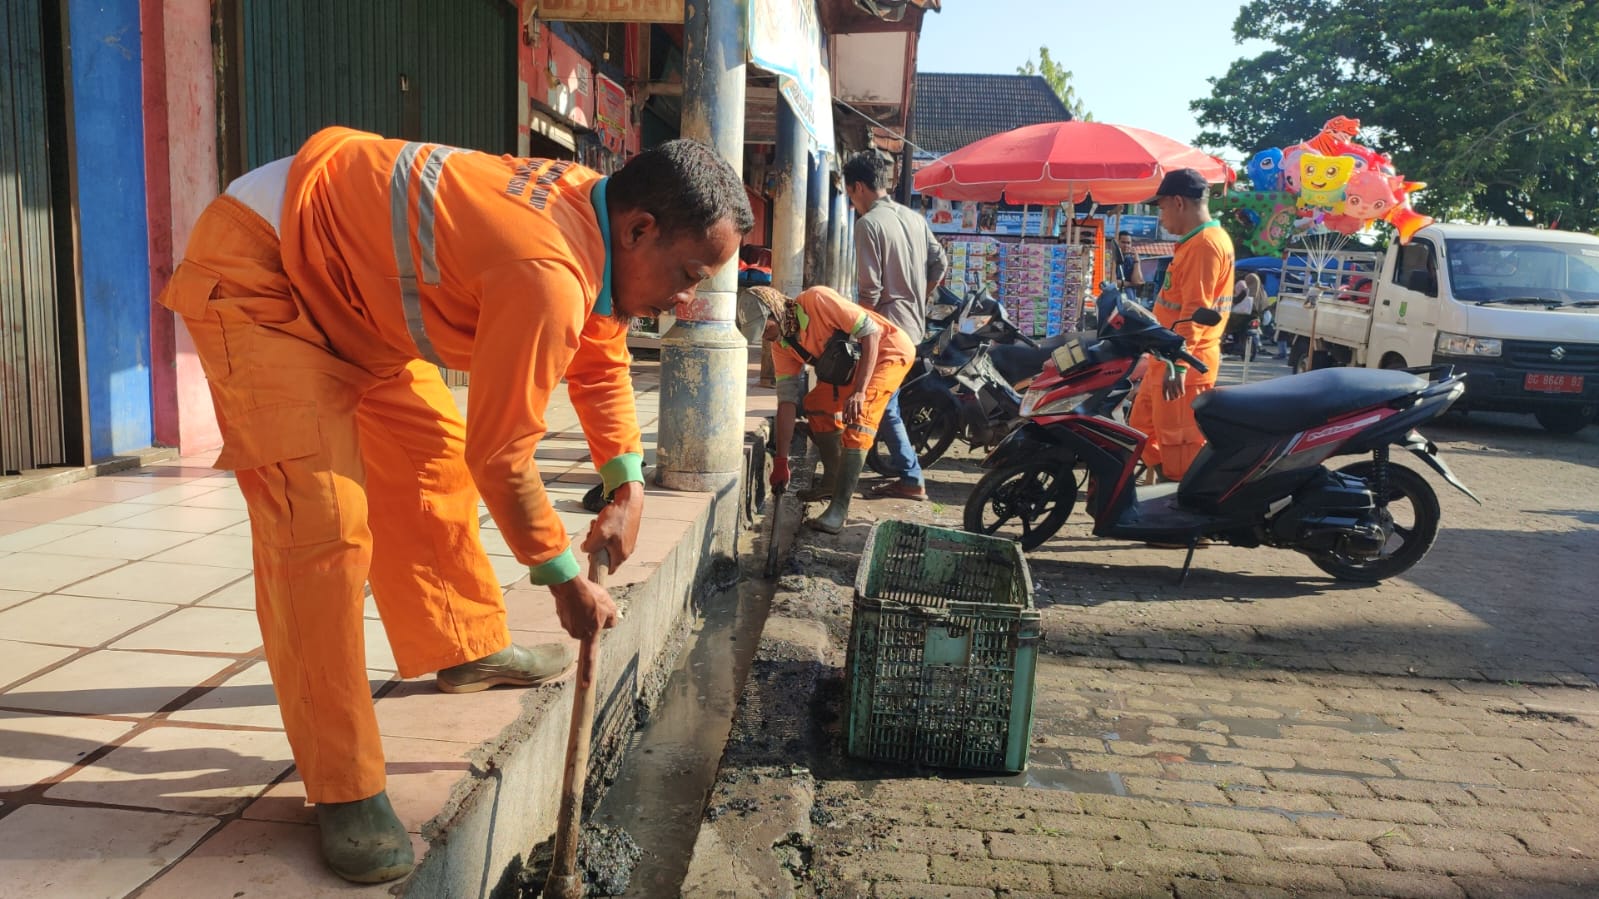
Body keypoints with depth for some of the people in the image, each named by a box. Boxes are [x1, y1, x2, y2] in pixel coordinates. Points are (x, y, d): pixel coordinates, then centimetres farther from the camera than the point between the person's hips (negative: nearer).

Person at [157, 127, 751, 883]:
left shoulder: (594, 212, -4)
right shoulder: (549, 276, -33)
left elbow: (601, 362, 9)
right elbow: (500, 453, -24)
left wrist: (626, 484, -3)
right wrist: (563, 576, -10)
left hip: (338, 263, 10)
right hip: (252, 271, -10)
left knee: (430, 454, 13)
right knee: (321, 520, -17)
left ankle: (465, 648, 31)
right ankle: (343, 792, -7)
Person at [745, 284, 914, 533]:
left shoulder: (816, 300, -28)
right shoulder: (782, 345, -5)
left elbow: (870, 332, -26)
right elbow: (787, 399, -5)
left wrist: (859, 391, -31)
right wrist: (781, 460, -8)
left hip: (889, 349, -8)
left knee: (858, 420, -22)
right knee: (816, 404, 9)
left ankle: (838, 510, -24)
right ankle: (833, 480, 27)